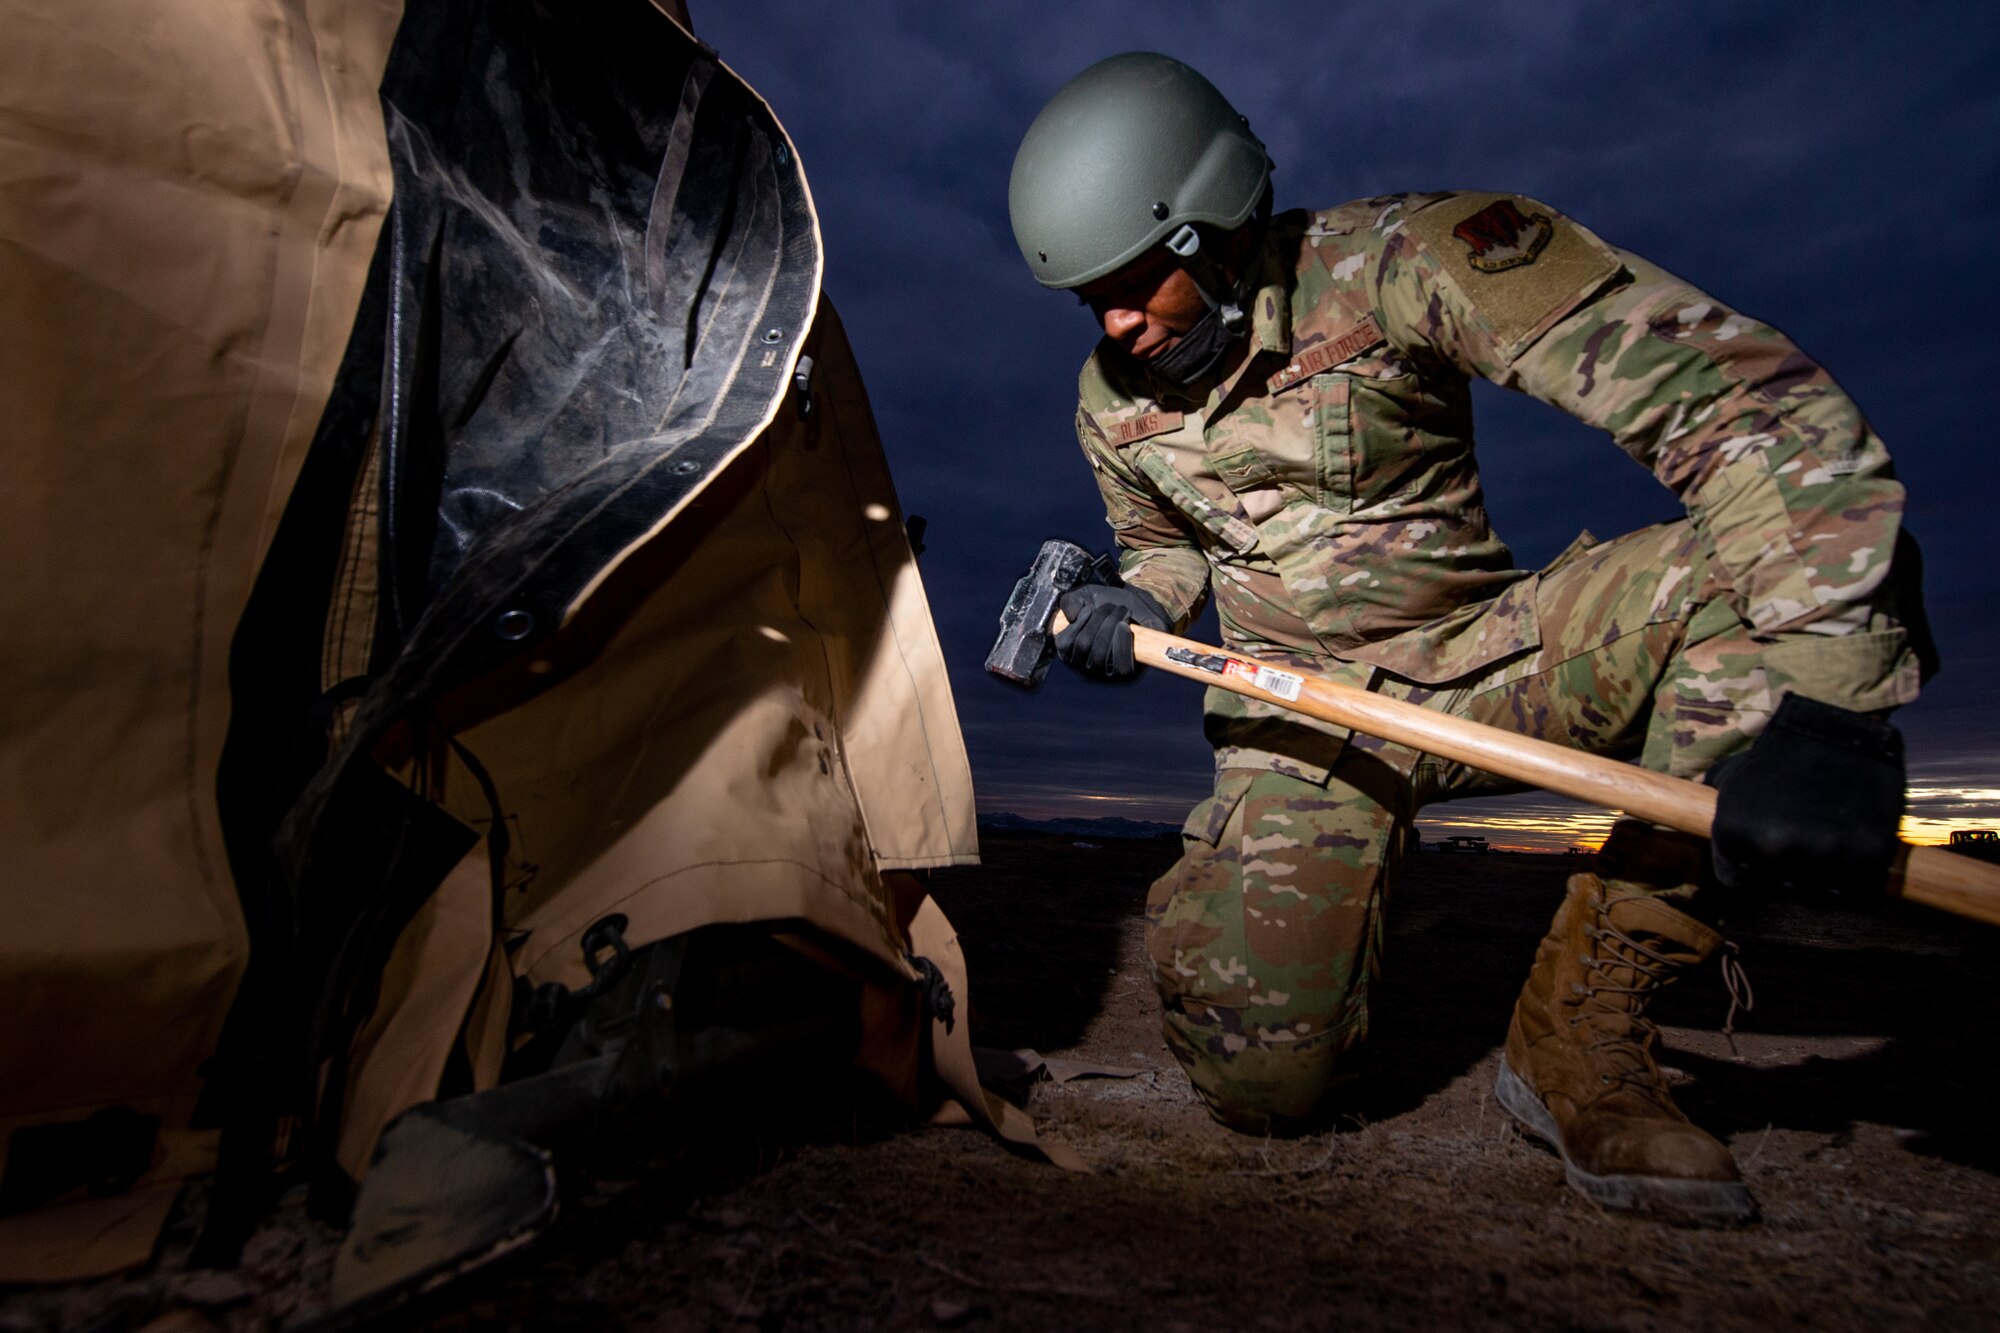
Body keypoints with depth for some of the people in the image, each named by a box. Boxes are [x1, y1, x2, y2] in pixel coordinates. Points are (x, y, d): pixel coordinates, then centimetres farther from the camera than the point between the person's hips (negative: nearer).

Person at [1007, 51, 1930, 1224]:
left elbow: (1734, 392, -24)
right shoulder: (1112, 402, 0)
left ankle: (1579, 1028, -21)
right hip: (1300, 719, 1)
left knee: (1758, 570, -32)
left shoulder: (1400, 261, -17)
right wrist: (1131, 612, -6)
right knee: (1262, 1078, -17)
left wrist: (1818, 690, -37)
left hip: (1481, 659, 0)